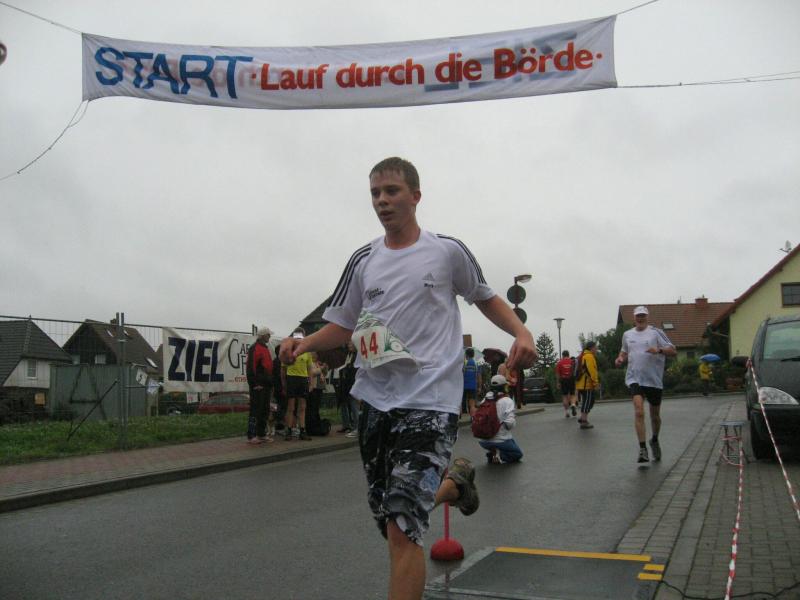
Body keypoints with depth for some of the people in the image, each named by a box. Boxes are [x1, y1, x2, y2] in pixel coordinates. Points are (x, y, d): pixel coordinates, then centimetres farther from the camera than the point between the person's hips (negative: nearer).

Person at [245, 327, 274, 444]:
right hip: (258, 386, -9)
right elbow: (251, 367, -16)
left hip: (266, 385, 9)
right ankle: (251, 436, -6)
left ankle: (262, 434, 18)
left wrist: (271, 383, 20)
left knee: (265, 410, 11)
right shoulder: (254, 349, -9)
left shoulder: (266, 349, 20)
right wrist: (255, 384, -20)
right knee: (256, 410, -9)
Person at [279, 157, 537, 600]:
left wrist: (522, 332, -5)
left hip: (429, 401, -5)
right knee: (389, 516, 16)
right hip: (375, 400, 5)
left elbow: (486, 299, 13)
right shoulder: (363, 260, 10)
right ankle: (453, 482, 43)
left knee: (401, 527, -16)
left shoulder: (447, 251, 1)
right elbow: (344, 325, 15)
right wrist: (305, 343, -5)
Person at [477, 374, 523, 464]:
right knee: (518, 453, 22)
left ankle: (492, 454, 5)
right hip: (501, 440, -5)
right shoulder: (507, 401, -11)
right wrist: (514, 418, 2)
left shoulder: (484, 401, 3)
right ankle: (500, 457, -8)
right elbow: (510, 423, -20)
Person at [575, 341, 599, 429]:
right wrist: (596, 383, -19)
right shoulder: (589, 356, -13)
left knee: (588, 402, 18)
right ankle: (584, 422, -4)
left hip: (581, 384, 10)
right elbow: (592, 371, -20)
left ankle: (582, 418, 21)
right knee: (587, 402, -5)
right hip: (587, 384, -10)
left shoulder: (583, 356, 20)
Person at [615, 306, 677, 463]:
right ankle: (642, 449, -17)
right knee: (639, 411, -19)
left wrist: (659, 350, -22)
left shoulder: (656, 332, -1)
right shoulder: (627, 335, 9)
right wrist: (620, 359, 4)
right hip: (635, 378, 1)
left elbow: (673, 351, -3)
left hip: (654, 379, -1)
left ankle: (654, 440, 41)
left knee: (655, 415, 13)